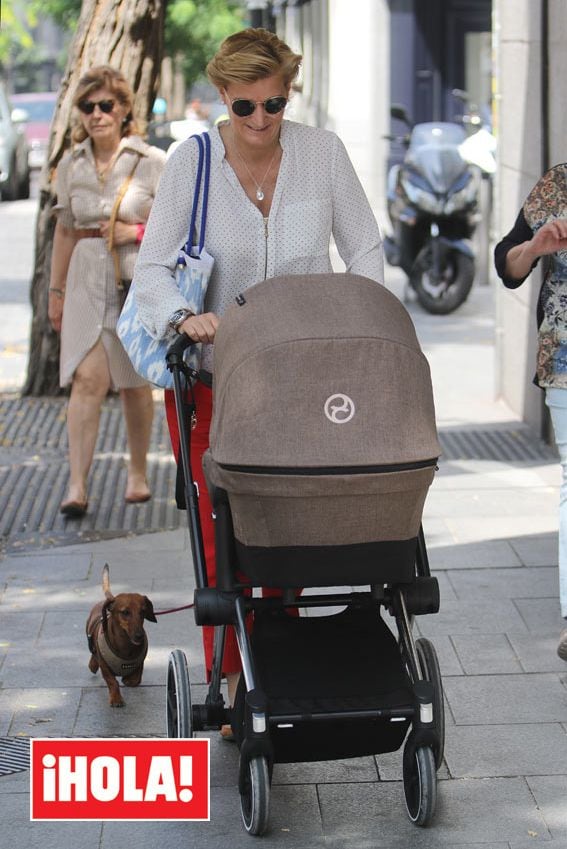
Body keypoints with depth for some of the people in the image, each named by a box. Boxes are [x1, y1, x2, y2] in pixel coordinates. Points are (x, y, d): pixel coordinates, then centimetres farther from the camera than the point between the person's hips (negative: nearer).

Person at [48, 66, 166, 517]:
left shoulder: (152, 162, -2)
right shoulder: (71, 166, 7)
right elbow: (64, 230, 15)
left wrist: (138, 233, -14)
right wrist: (56, 290, 17)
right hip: (87, 281, 2)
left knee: (135, 382, 8)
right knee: (87, 379, -10)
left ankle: (138, 473, 27)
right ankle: (77, 486, -12)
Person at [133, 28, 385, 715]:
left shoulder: (323, 153, -1)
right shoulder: (192, 161, -6)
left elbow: (365, 251, 4)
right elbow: (152, 266, -9)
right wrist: (182, 317, -30)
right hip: (212, 375, -1)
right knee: (219, 533, -4)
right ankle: (230, 682, 5)